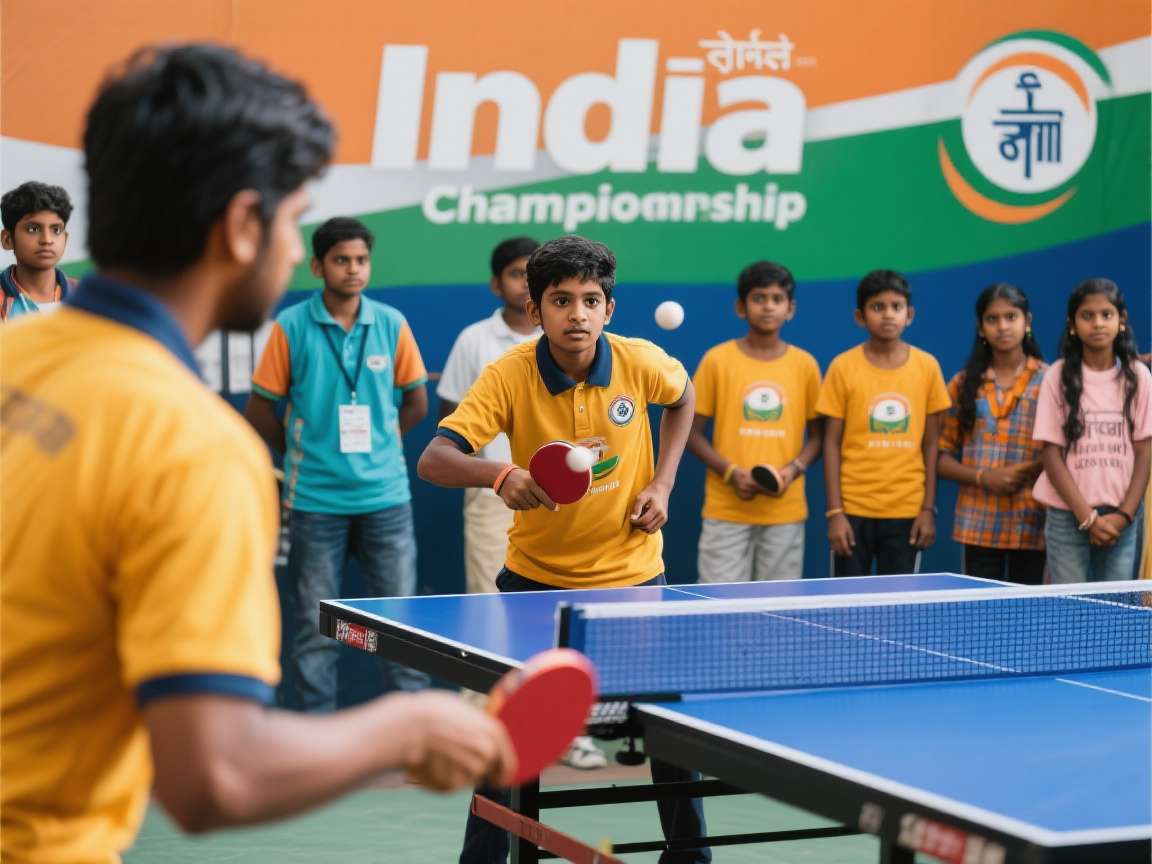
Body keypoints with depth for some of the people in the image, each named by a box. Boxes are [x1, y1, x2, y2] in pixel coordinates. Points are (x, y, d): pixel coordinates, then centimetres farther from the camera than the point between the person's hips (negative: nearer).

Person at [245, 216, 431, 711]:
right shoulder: (291, 327, -3)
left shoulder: (391, 325, 4)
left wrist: (373, 443, 8)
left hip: (385, 496, 2)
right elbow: (260, 410, 2)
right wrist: (303, 452, 6)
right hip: (316, 500, -2)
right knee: (315, 629, 4)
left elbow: (416, 401, 13)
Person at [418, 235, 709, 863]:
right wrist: (500, 474, -48)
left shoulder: (641, 362, -14)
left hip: (631, 571, 2)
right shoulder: (509, 375, -20)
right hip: (536, 576, -1)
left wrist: (662, 481, -1)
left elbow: (682, 397, 11)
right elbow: (433, 461, -28)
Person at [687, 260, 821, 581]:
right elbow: (693, 432, 3)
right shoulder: (717, 360, 1)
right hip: (726, 509, -2)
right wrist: (731, 472, -12)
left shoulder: (805, 364, 6)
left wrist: (795, 469, -8)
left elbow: (817, 434, 12)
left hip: (785, 510, 2)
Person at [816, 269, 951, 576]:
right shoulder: (843, 367, -1)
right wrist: (834, 512, -5)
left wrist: (929, 508, 2)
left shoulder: (927, 366, 2)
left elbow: (931, 443, 6)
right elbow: (832, 443, 0)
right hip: (854, 510, -1)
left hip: (907, 512, 1)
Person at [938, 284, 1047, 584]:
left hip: (1033, 525, -1)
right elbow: (942, 457, 9)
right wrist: (983, 477, -7)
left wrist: (1031, 470, -14)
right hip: (979, 525, 1)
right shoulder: (963, 385, 10)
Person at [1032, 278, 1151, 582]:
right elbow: (1052, 455, -3)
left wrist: (1124, 515, -7)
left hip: (1122, 518, 1)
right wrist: (1088, 517, -10)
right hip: (1068, 515, -1)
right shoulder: (1059, 376, -1)